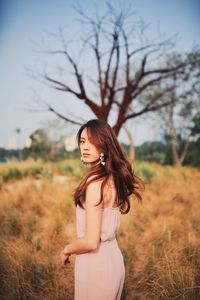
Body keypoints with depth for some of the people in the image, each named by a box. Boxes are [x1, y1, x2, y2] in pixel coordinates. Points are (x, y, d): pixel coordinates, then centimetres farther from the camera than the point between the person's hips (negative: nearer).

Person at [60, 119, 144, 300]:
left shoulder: (95, 182, -24)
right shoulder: (114, 177, 2)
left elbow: (90, 241, -24)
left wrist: (66, 250, -8)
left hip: (95, 263, -8)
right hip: (113, 257, 8)